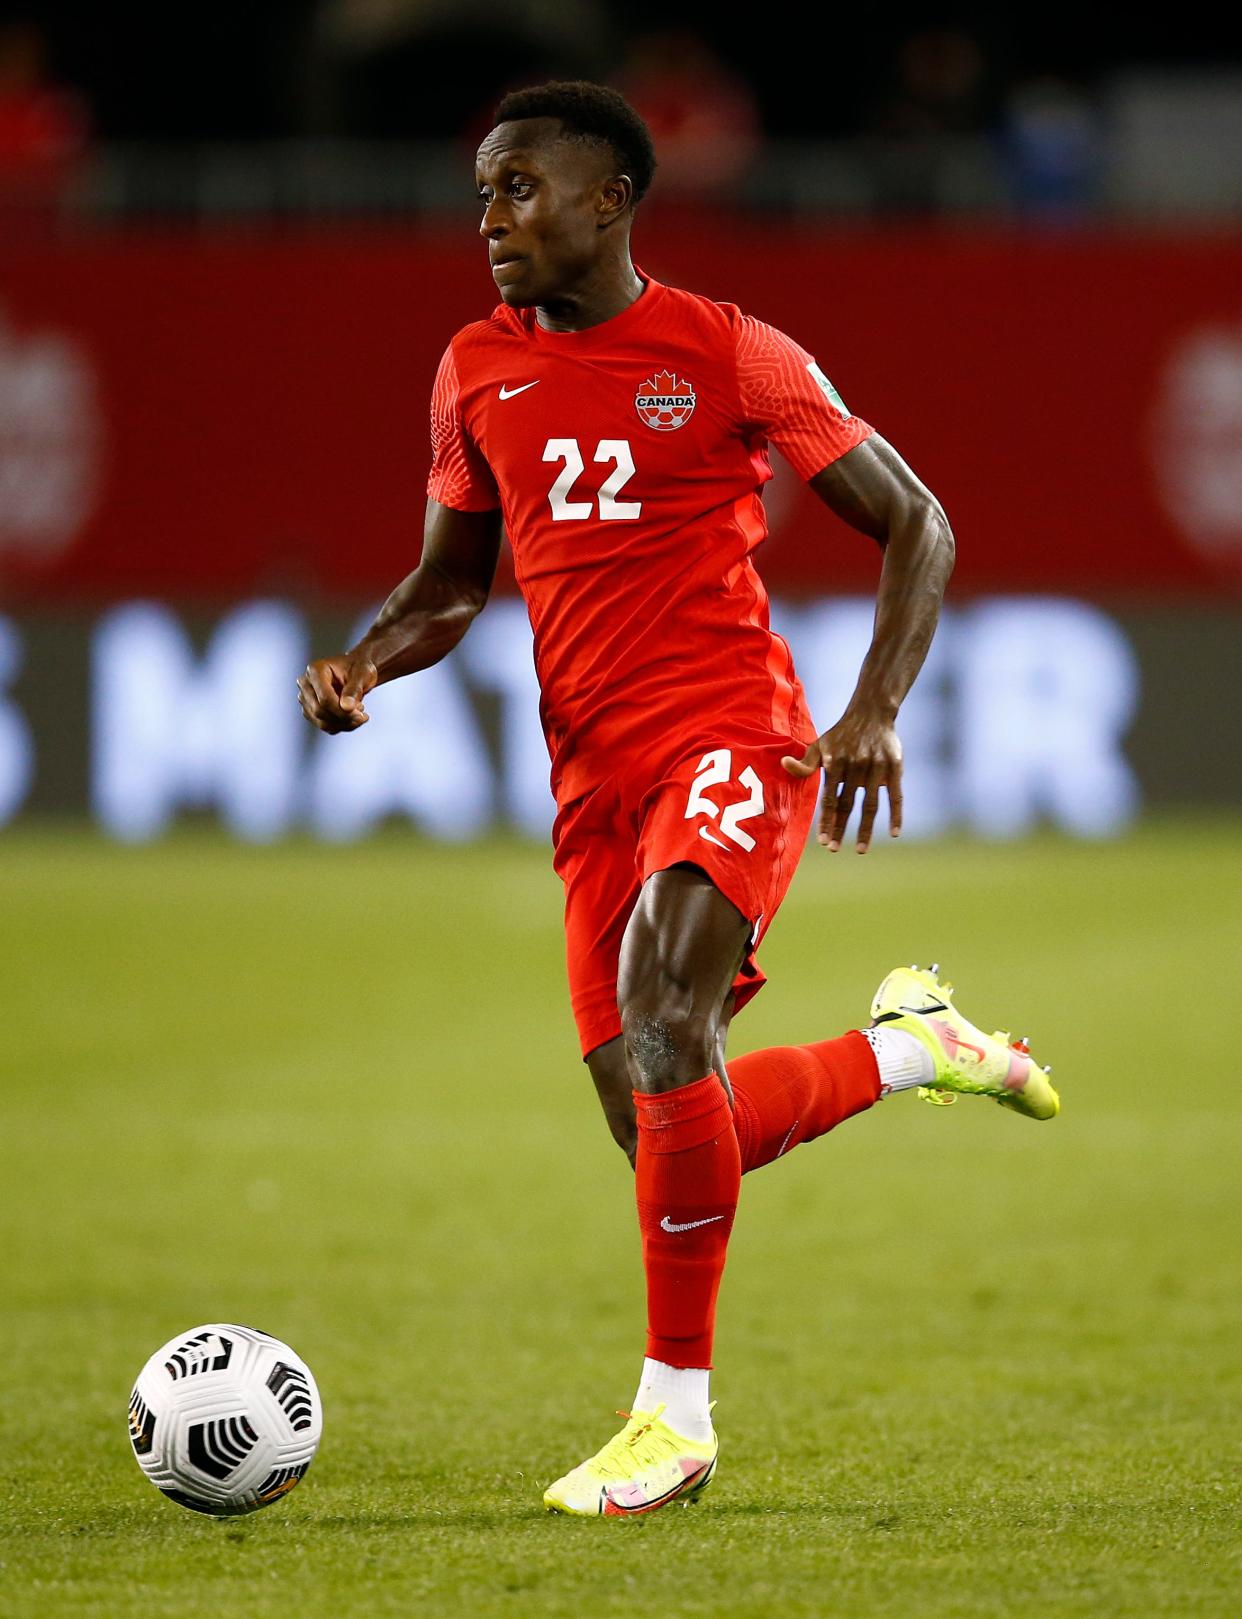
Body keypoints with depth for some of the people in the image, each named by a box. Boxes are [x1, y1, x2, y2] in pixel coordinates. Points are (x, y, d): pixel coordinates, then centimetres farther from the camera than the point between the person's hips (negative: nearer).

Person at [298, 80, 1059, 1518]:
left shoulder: (727, 355, -2)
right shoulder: (475, 372, 11)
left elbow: (914, 526, 3)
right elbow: (451, 583, 22)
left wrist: (875, 711, -11)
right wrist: (360, 662, 0)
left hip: (734, 739, -6)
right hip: (594, 777, 6)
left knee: (660, 1023, -28)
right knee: (667, 1135, 2)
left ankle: (676, 1418, -20)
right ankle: (911, 1043, 31)